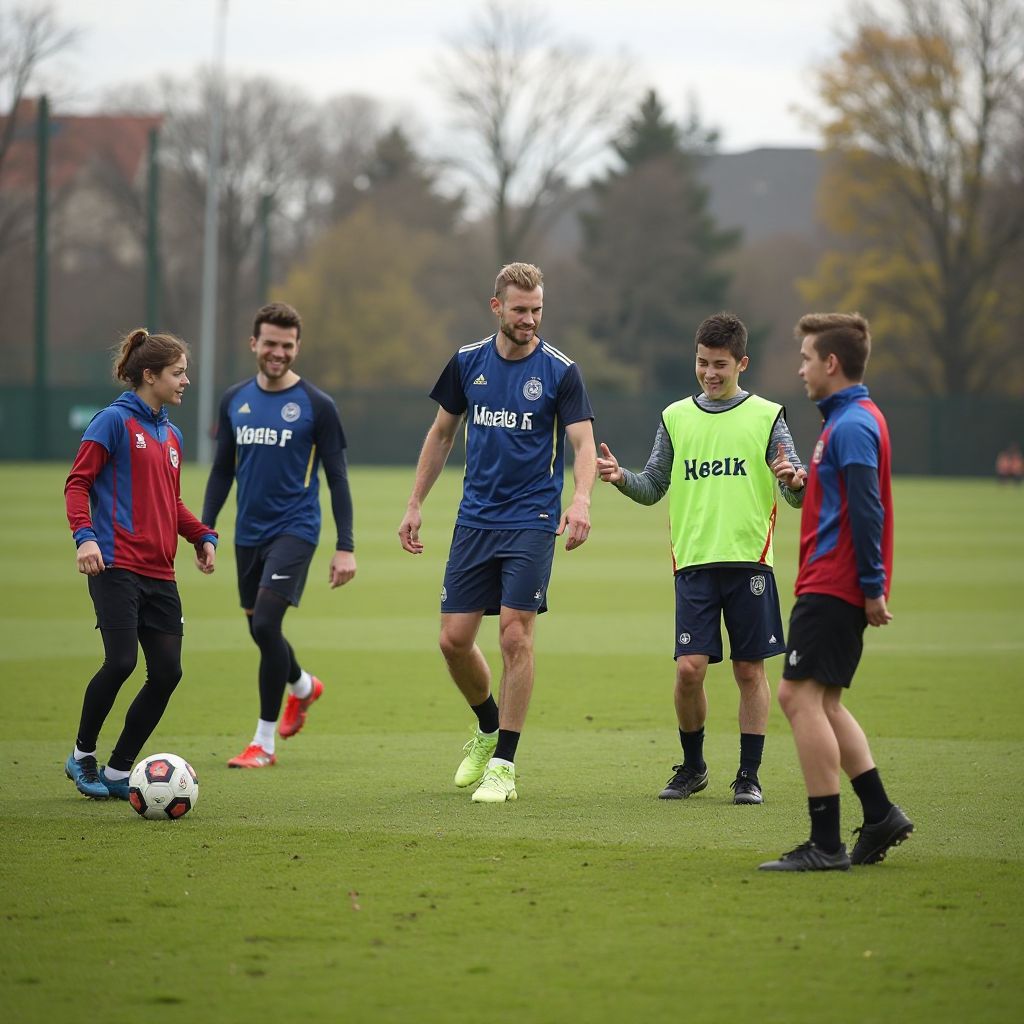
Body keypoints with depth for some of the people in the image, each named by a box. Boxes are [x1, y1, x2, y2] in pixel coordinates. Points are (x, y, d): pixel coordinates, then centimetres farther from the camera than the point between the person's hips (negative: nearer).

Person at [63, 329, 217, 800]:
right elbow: (77, 483, -7)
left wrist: (202, 536, 11)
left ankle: (117, 772, 10)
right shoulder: (115, 421, -4)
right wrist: (85, 535, -22)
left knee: (167, 672, -1)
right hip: (116, 565, -7)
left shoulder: (171, 435, 18)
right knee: (121, 660, -16)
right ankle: (82, 756, 7)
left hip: (159, 574, 8)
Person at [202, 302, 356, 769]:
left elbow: (337, 478, -3)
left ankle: (264, 743, -8)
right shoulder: (235, 400, 7)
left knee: (266, 623, -17)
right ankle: (303, 687, 45)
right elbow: (222, 470, 16)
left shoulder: (316, 405, -5)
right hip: (248, 533, 5)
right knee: (258, 629, 12)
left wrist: (346, 547, -8)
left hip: (294, 529, -5)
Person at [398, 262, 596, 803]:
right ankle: (488, 730, 28)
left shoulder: (560, 371, -6)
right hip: (474, 520, 4)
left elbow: (584, 442, -12)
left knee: (515, 635, -10)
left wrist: (580, 500, -30)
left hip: (531, 522, -4)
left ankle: (503, 764, -1)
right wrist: (415, 504, 13)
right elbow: (442, 432, 15)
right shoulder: (467, 362, 4)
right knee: (454, 638, 1)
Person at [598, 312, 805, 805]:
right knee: (689, 668, -6)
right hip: (694, 562, 1)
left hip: (749, 560, -1)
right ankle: (692, 767, 13)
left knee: (750, 671, 1)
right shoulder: (676, 417, 12)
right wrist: (623, 479, -4)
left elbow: (797, 495, 2)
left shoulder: (767, 416, 4)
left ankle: (749, 775, 10)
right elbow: (654, 486, 16)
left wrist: (796, 482, -22)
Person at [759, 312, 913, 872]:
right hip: (836, 588, 11)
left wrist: (872, 586, -21)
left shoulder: (851, 426, -15)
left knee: (801, 697, -10)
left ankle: (825, 843, -11)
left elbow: (868, 511, -21)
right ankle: (879, 815, 14)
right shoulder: (855, 419, 17)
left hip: (830, 588, -11)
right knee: (818, 701, 15)